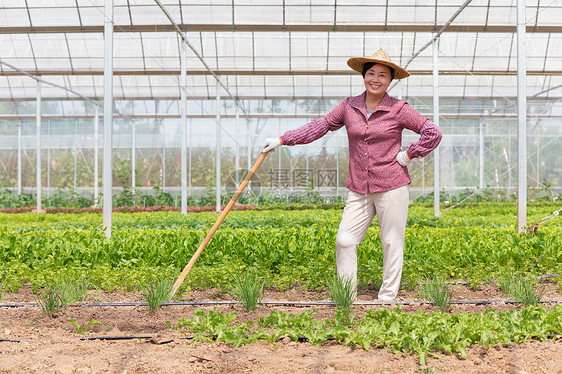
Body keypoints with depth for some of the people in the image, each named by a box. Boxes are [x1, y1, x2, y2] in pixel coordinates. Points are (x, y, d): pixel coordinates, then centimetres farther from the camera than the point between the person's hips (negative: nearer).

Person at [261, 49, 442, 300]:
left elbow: (433, 133, -1)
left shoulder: (398, 110, -4)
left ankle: (387, 297, 17)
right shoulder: (349, 106, 6)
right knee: (345, 240, 0)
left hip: (391, 186, -3)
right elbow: (320, 126, 9)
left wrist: (408, 155, -6)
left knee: (391, 243, 4)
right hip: (359, 190, 3)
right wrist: (282, 140, 6)